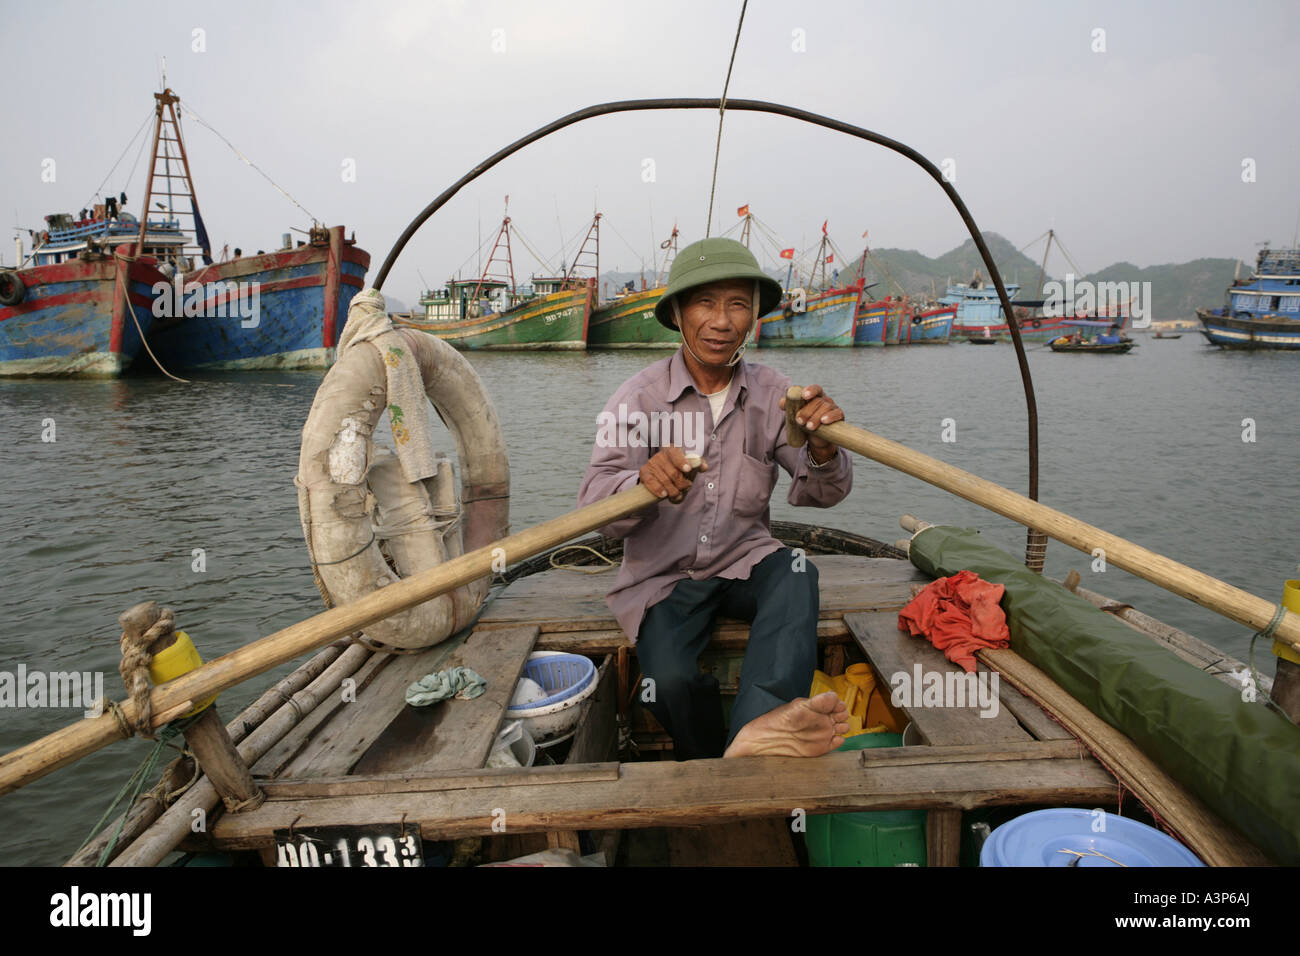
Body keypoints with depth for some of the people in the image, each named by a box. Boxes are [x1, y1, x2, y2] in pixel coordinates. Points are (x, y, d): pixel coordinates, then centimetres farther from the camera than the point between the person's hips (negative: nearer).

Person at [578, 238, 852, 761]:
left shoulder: (770, 393, 0)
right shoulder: (640, 397, -8)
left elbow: (819, 494, -5)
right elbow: (594, 504, -18)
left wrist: (823, 449, -30)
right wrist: (644, 482, -42)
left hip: (745, 563, 2)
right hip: (663, 575, -2)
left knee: (797, 573, -29)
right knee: (671, 679, -27)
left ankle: (757, 730, -46)